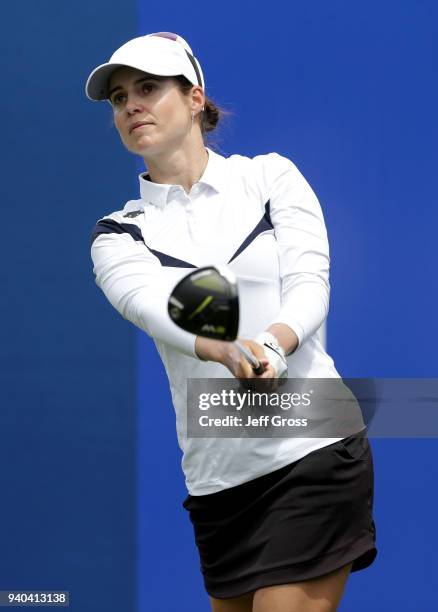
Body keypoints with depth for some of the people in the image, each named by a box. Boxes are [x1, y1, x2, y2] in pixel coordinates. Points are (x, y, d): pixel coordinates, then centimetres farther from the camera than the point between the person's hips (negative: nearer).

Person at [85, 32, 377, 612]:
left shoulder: (271, 176, 6)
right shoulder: (119, 233, 7)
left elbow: (310, 285, -5)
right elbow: (152, 303, -14)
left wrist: (274, 344, -28)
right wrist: (225, 349, -36)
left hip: (314, 450, -2)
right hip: (217, 475, 3)